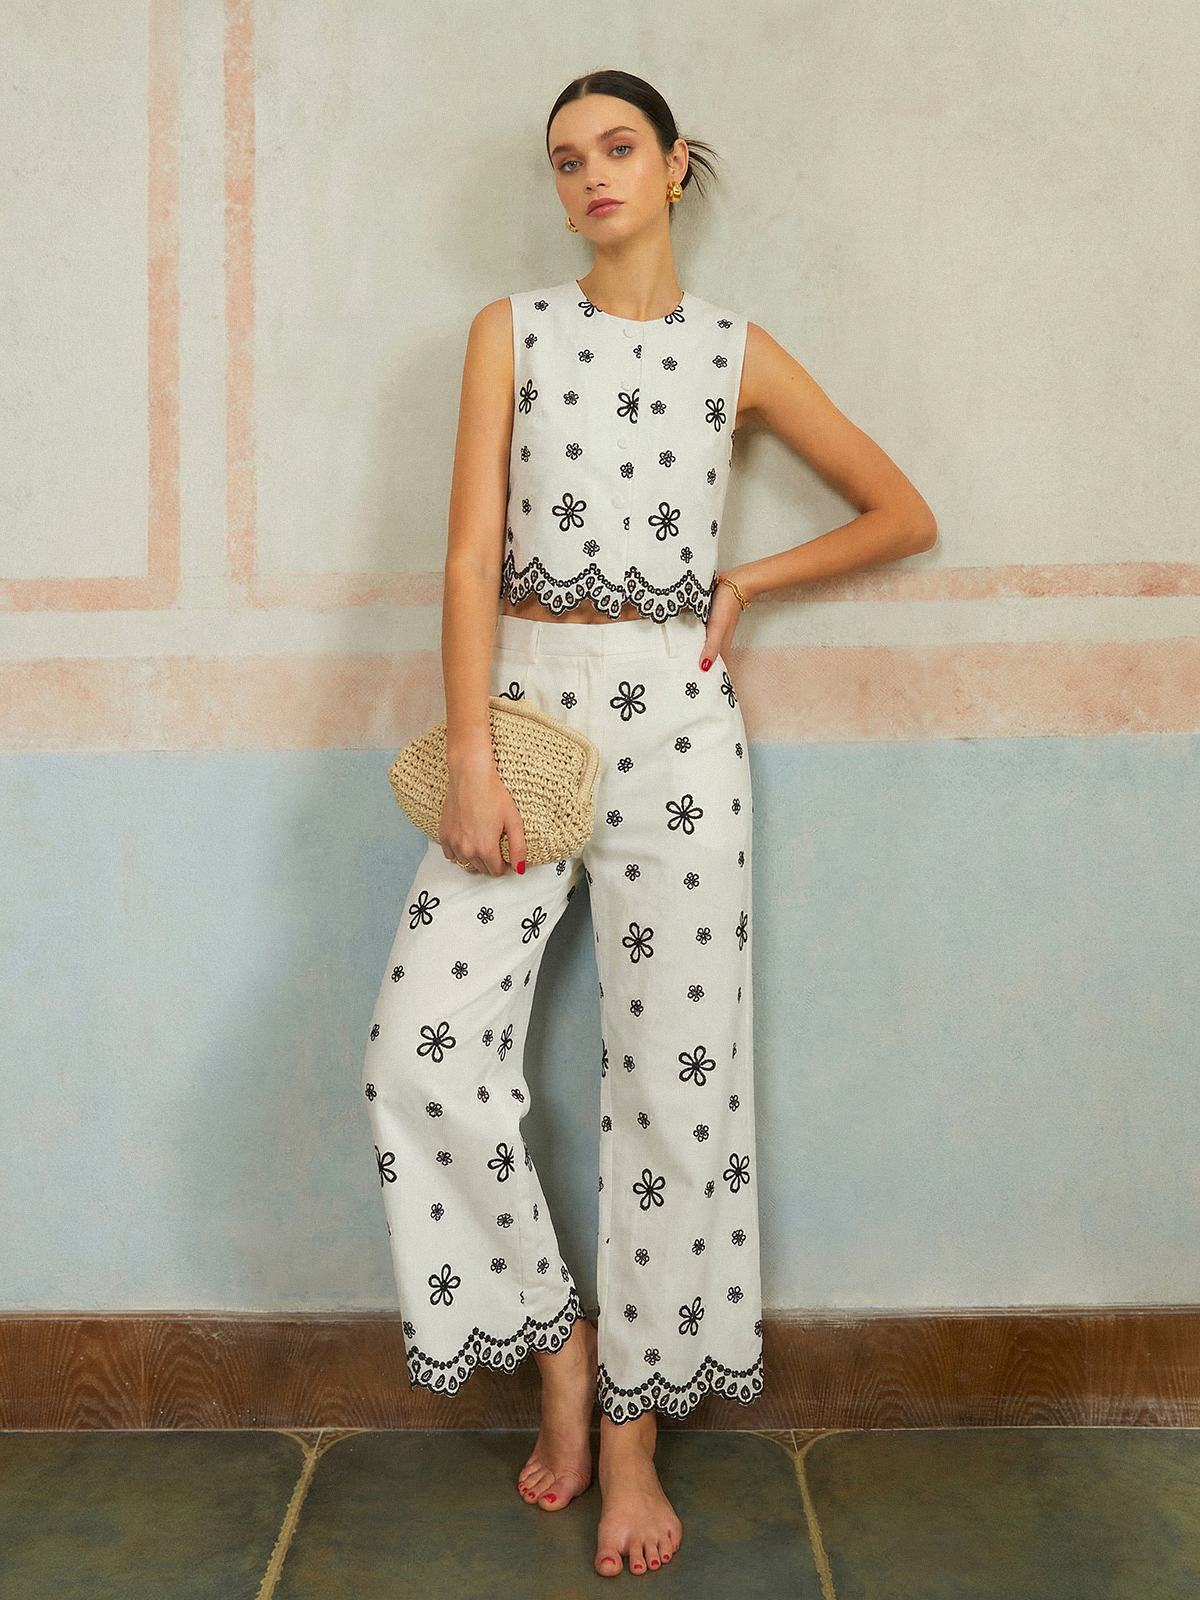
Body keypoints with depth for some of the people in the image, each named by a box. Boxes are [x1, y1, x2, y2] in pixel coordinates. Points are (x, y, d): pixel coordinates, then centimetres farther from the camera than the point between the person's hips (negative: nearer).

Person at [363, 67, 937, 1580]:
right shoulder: (511, 330, 9)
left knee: (675, 1069, 0)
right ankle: (557, 1341, 14)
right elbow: (472, 554, -1)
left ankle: (631, 1427, 16)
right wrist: (471, 759, -10)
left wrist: (748, 582, 4)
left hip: (671, 717, 0)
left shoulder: (737, 352, 9)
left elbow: (904, 514, 15)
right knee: (425, 1045, -10)